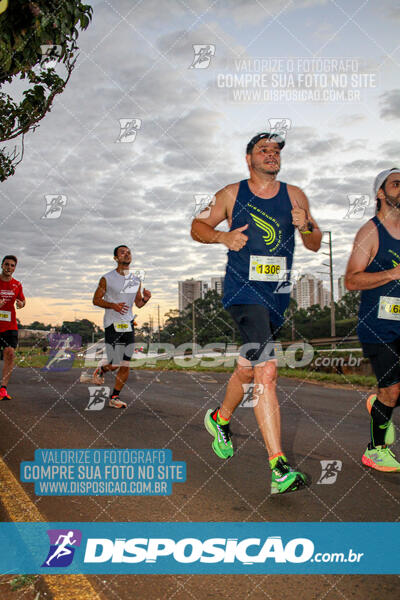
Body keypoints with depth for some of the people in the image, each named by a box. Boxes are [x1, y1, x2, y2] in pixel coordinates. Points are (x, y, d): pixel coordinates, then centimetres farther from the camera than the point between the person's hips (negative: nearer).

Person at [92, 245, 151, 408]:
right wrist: (113, 305, -17)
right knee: (115, 364, -6)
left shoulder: (136, 281, 11)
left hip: (128, 325, 5)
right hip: (112, 325, -5)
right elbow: (96, 300, -1)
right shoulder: (107, 279, -4)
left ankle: (114, 397, 15)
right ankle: (101, 370, 30)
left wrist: (145, 299, -5)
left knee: (125, 366, 2)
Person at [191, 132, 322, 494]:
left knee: (249, 369, 18)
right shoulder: (231, 195, 4)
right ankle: (280, 469, -18)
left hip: (278, 295, 5)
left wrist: (306, 226, -9)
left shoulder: (295, 196, 10)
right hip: (243, 291, -4)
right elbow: (198, 226, 12)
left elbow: (315, 246, 13)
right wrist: (223, 236, -8)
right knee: (267, 372, -19)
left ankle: (220, 419, 46)